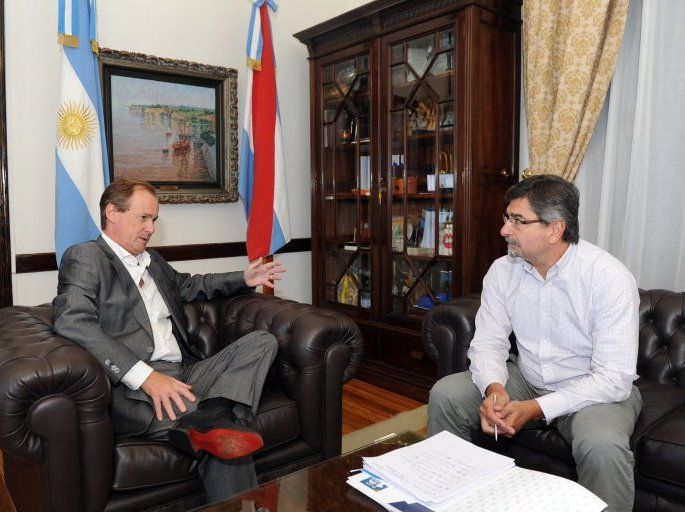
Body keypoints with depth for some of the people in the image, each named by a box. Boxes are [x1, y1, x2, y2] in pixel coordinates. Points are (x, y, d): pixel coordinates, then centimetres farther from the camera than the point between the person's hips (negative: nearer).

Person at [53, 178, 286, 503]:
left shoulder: (152, 260, 26)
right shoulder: (84, 257, 1)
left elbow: (186, 285, 43)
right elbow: (73, 323, -16)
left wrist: (244, 279, 27)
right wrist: (145, 376, -26)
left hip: (185, 373, 9)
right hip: (134, 389, -9)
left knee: (262, 341, -16)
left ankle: (208, 419, -31)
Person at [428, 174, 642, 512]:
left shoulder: (609, 278, -22)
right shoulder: (503, 271, -7)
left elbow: (613, 378, -23)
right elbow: (488, 343, -6)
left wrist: (536, 408, -30)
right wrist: (494, 389, -27)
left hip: (595, 389, -4)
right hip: (526, 379, 4)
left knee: (603, 445, -36)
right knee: (445, 394, -13)